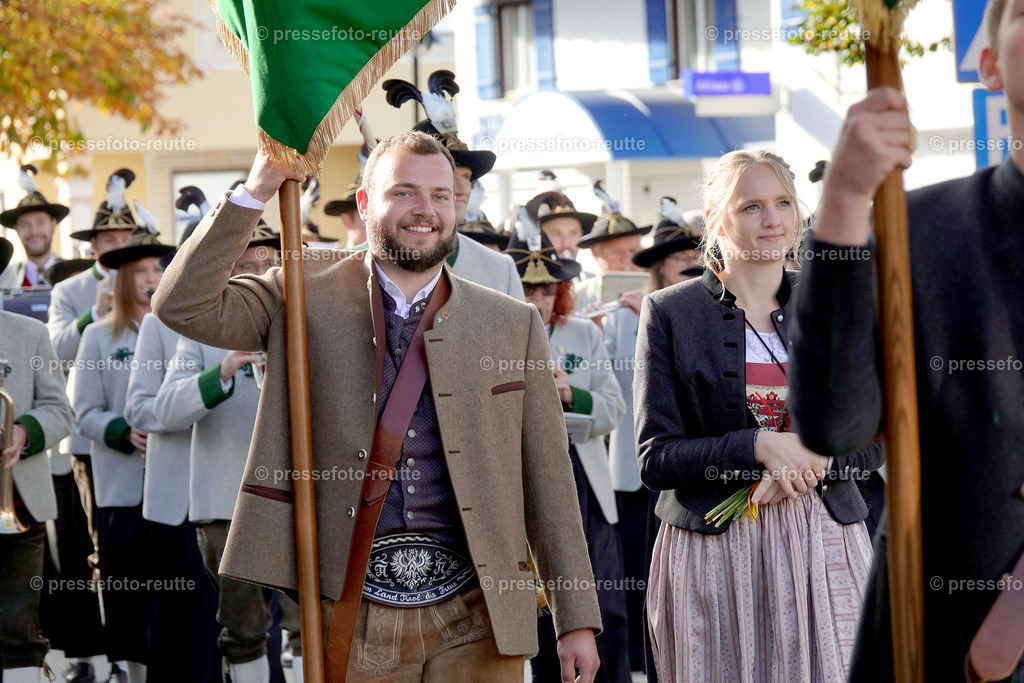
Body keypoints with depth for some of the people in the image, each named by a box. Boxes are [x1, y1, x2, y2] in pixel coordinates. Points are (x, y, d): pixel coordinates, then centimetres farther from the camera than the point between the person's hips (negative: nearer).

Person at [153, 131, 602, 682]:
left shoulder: (513, 324, 8)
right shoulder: (305, 299, 6)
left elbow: (548, 486, 9)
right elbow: (184, 306, -7)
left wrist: (577, 620, 6)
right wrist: (256, 190, -11)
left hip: (473, 622, 1)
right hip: (353, 617, -1)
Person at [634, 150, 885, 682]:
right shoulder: (668, 313, 1)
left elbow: (872, 441, 10)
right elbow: (654, 459, -3)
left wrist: (811, 465, -12)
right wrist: (760, 447, -17)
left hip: (822, 545, 2)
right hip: (712, 551, -2)